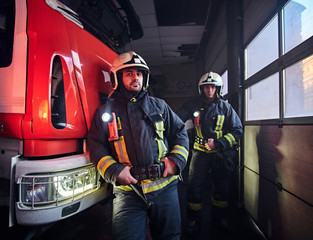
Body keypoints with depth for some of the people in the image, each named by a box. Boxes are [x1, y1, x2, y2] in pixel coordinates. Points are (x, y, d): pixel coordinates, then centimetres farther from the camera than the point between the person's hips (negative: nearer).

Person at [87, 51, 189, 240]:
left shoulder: (159, 106, 11)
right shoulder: (106, 111, 6)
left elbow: (180, 132, 13)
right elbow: (96, 147, 4)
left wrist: (177, 160, -3)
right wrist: (114, 171, -10)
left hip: (165, 187, 2)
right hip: (128, 191, -1)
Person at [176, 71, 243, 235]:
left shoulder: (225, 107, -2)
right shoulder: (193, 105, -2)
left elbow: (237, 130, -3)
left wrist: (218, 143, -15)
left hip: (220, 154, 1)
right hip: (200, 152, -1)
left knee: (221, 187, 13)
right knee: (195, 186, -1)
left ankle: (219, 216, 38)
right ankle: (194, 219, 22)